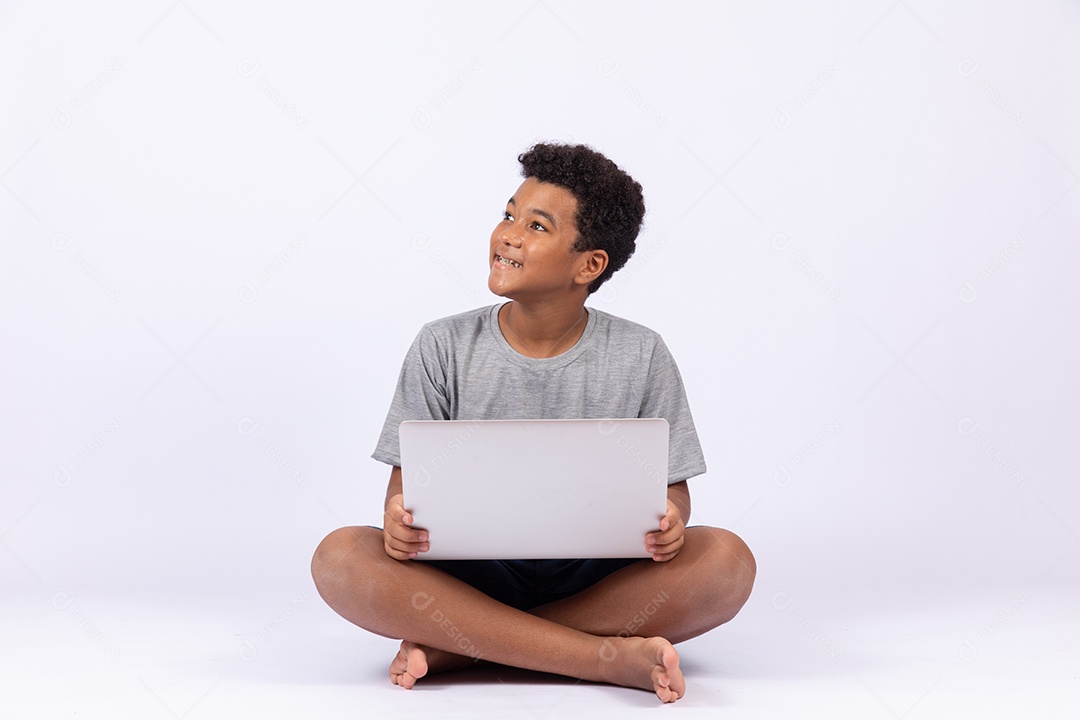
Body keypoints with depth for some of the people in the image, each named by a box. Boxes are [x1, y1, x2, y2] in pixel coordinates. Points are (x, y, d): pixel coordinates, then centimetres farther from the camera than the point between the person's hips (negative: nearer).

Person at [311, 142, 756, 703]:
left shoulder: (640, 357, 1)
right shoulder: (444, 348, 2)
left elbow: (671, 486, 3)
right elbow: (407, 477, 1)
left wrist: (668, 520, -22)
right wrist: (399, 516, -23)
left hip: (600, 584, 0)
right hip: (468, 578, 0)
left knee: (726, 560, -28)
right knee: (341, 557, -27)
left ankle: (457, 647, -23)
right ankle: (613, 658, -30)